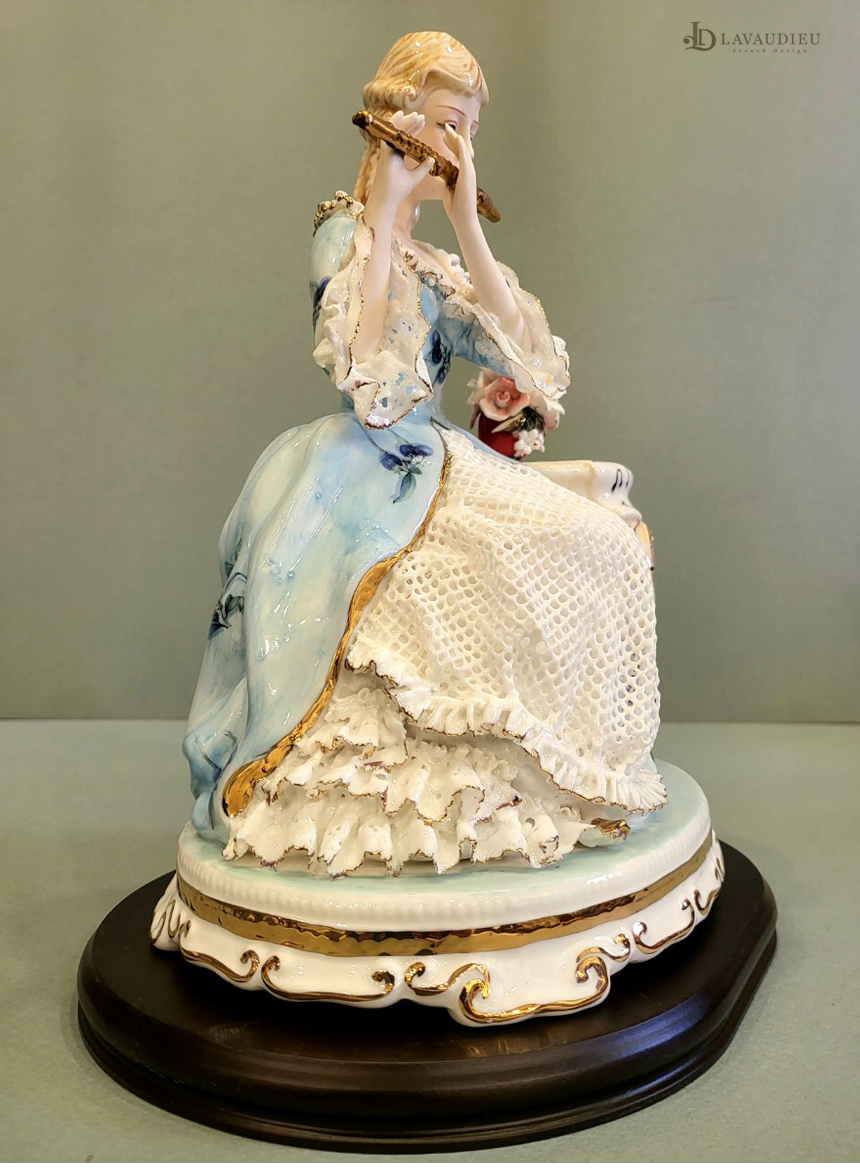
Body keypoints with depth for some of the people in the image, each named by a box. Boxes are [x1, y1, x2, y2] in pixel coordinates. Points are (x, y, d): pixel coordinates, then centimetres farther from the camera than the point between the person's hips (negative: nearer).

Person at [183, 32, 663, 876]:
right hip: (365, 478, -7)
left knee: (597, 548, -11)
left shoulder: (436, 264, 19)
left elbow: (522, 354, 2)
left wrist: (465, 222, -3)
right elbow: (364, 377, -19)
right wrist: (383, 217, -13)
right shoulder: (343, 232, 0)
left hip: (440, 468, 7)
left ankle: (538, 769, -2)